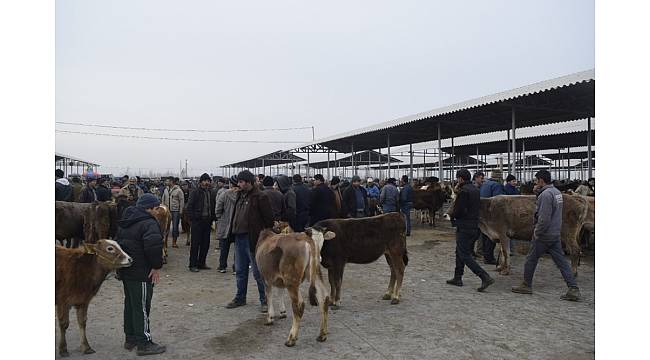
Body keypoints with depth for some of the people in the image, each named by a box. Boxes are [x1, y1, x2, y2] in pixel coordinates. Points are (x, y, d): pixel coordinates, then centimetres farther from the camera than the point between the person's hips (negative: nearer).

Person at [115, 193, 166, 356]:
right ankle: (144, 344, 7)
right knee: (142, 307, -1)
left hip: (125, 270, 9)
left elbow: (117, 242, 22)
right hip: (141, 273, -9)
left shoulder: (125, 222, 13)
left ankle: (130, 339, 31)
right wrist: (157, 266, -20)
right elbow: (154, 246, -31)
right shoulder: (149, 223, -18)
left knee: (130, 304, 19)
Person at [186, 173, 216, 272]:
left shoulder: (210, 193, 12)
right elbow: (189, 207, -6)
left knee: (206, 244, 9)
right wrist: (193, 218, -13)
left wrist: (212, 219, 8)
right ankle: (193, 265, 5)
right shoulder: (195, 192, -4)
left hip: (207, 221, 6)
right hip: (197, 221, -6)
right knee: (195, 244, -2)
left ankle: (201, 263, 20)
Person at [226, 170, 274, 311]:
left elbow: (269, 219, -13)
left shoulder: (260, 197, -12)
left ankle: (265, 300, 11)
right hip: (239, 237, 8)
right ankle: (240, 298, 30)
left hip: (252, 239, -8)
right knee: (240, 271, 17)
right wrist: (233, 231, 14)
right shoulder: (240, 195, 14)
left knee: (258, 272, 0)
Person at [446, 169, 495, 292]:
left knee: (465, 256, -5)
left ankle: (485, 277, -12)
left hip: (464, 228, -9)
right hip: (474, 226, 9)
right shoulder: (475, 190, 12)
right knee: (460, 252, 19)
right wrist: (455, 214, 13)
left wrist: (452, 215, 0)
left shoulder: (463, 191, -17)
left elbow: (458, 211, -21)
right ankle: (457, 278, 26)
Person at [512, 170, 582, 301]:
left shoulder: (545, 194, -20)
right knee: (561, 261, 8)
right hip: (556, 235, 8)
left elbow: (544, 218, -25)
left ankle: (526, 285, 19)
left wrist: (537, 232, -13)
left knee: (531, 260, 7)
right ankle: (574, 289, 5)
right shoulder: (557, 192, 10)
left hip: (544, 236, -8)